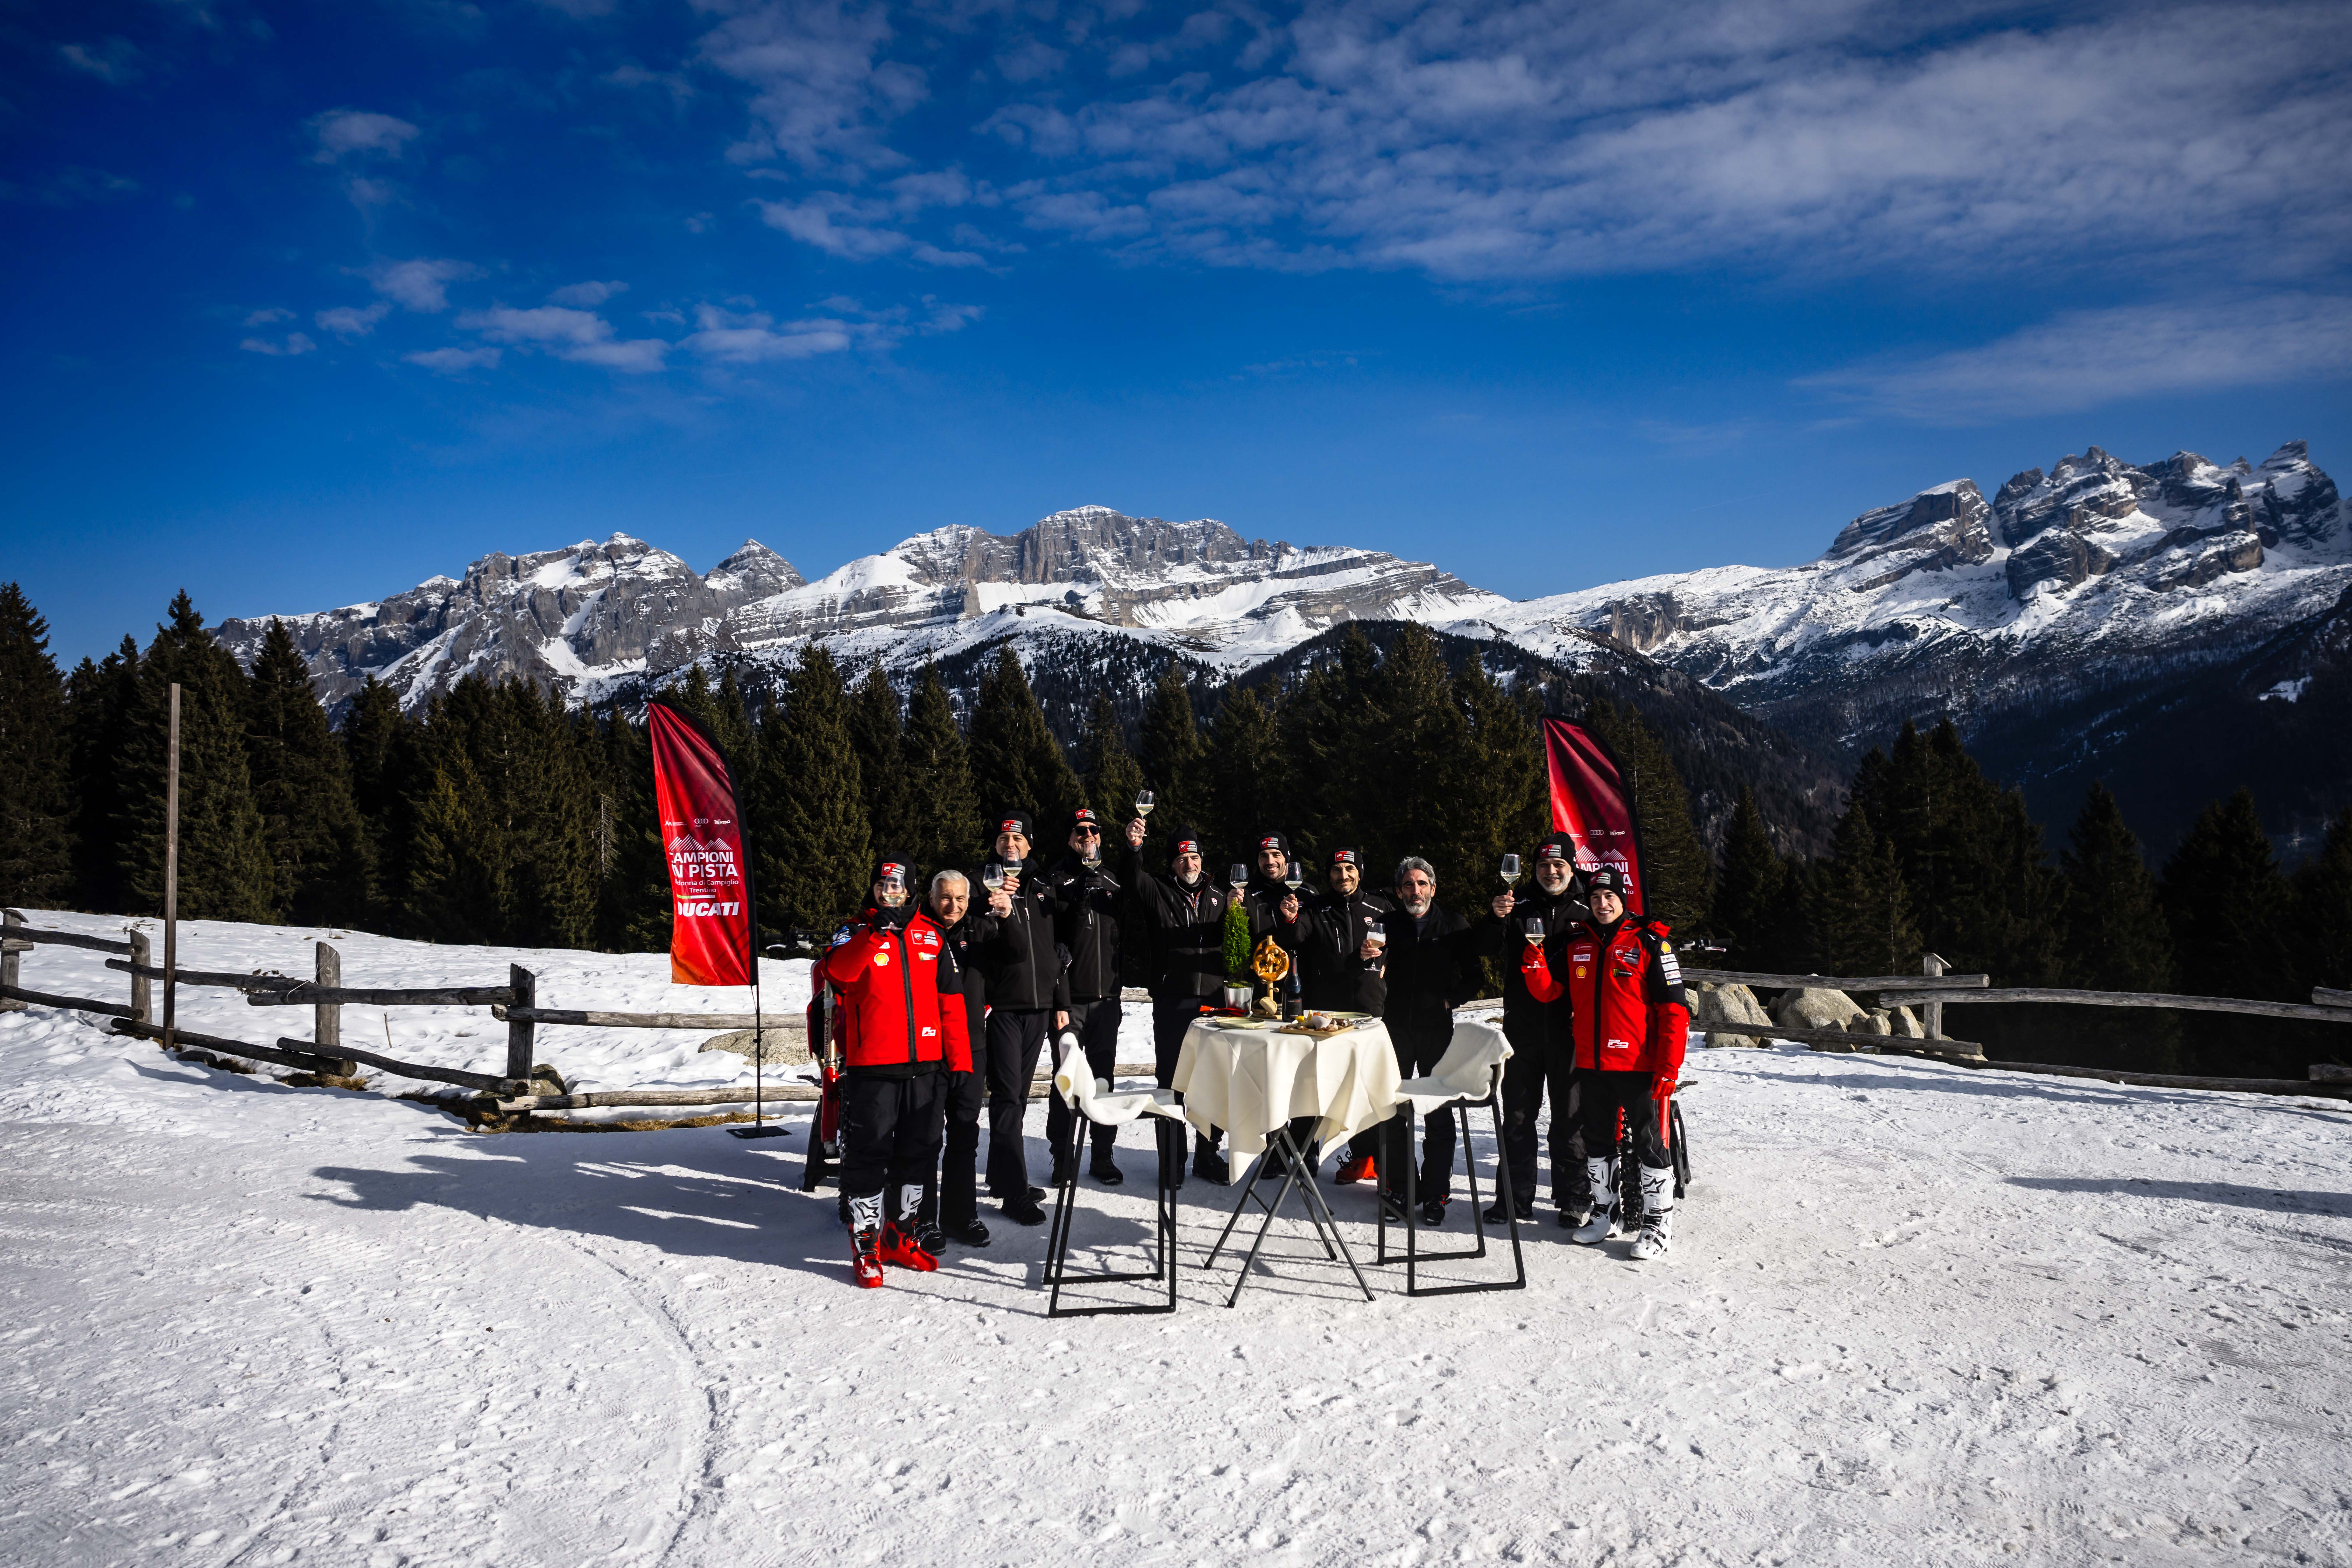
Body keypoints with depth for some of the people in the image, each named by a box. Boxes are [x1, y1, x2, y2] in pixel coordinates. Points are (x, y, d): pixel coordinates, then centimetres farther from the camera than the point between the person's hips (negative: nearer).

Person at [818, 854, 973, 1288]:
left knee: (919, 1152, 11)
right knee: (868, 1153, -2)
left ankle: (900, 1235, 26)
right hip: (872, 1065, -4)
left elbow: (950, 999, 11)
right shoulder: (857, 933, 2)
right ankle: (865, 1244, 11)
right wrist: (876, 932, -30)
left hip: (924, 1063, 4)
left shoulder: (931, 934, 11)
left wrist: (959, 1058, 6)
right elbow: (837, 973, -20)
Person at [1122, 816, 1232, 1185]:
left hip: (1213, 1001, 3)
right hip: (1172, 1003, -3)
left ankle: (1207, 1155, 21)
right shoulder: (1158, 891, 1)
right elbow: (1135, 878, -20)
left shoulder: (1217, 896, 14)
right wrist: (1134, 849, -41)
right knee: (1171, 1081, 2)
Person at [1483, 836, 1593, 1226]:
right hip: (1522, 1028, 2)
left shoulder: (1584, 914, 5)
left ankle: (1574, 1199, 13)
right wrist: (1498, 919, -21)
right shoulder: (1519, 909, 8)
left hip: (1568, 1031, -2)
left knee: (1569, 1117, 4)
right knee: (1517, 1115, 6)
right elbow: (1493, 952, -3)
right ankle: (1516, 1197, 14)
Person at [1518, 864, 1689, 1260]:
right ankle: (1605, 1214, 30)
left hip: (1639, 1065, -5)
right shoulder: (1575, 944, 8)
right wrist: (1535, 960, -13)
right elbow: (1546, 991, 7)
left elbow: (1674, 1008, -10)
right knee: (1597, 1141, 15)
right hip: (1591, 1064, 5)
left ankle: (1659, 1223, 13)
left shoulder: (1649, 943, -8)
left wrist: (1669, 1068, -15)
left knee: (1650, 1143, 2)